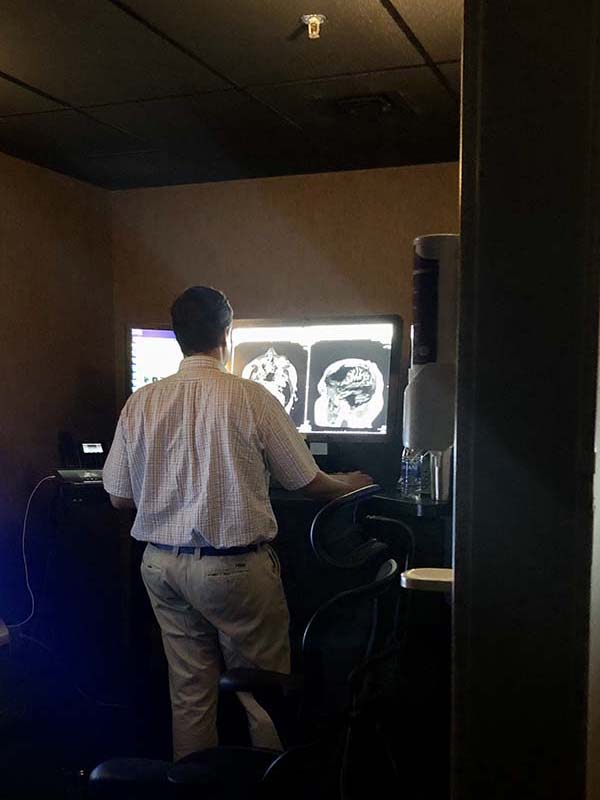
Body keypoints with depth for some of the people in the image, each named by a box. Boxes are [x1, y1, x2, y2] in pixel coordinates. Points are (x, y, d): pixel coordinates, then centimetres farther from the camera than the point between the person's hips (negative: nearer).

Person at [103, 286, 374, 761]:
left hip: (162, 564, 5)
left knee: (189, 690, 17)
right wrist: (351, 485, 17)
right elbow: (309, 484, -4)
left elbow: (119, 497, 5)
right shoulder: (252, 398, -12)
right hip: (235, 567, -4)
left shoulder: (141, 403, -2)